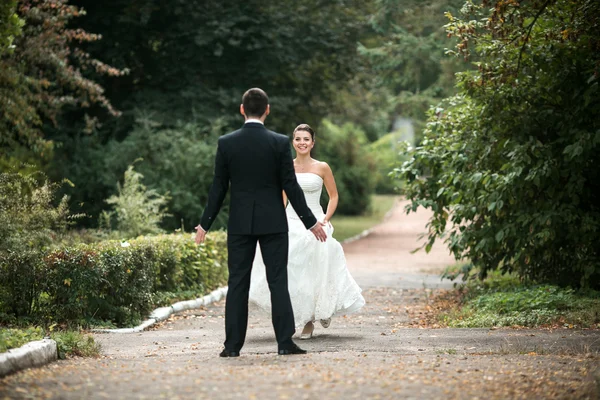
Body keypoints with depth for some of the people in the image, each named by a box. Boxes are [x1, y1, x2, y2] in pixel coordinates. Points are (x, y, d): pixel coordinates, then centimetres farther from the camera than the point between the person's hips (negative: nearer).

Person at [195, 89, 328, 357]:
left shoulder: (226, 143, -2)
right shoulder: (280, 143, -5)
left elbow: (219, 187, 0)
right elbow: (290, 186, -5)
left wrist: (205, 224, 9)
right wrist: (311, 222, 3)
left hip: (239, 223, 1)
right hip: (273, 222, -1)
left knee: (237, 283, 4)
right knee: (278, 281, 2)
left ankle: (233, 345, 3)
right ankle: (285, 342, -1)